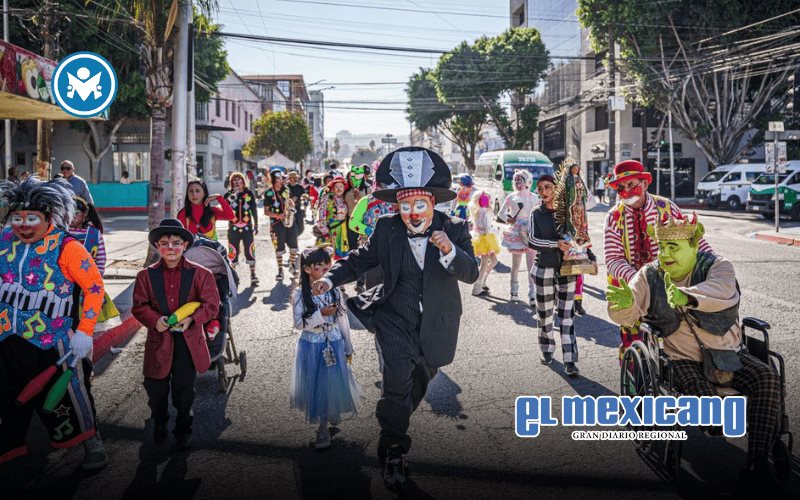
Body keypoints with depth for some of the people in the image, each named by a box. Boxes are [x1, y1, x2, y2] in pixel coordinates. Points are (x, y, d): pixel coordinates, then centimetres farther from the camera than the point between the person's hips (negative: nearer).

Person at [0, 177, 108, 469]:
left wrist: (84, 332, -14)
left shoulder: (65, 246, -12)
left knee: (64, 395, 8)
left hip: (53, 343, -4)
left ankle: (91, 442, 26)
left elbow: (95, 286, -10)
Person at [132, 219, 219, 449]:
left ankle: (183, 430, 32)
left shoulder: (200, 274, -3)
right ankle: (159, 425, 40)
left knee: (184, 390, 11)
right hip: (159, 342, 1)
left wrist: (192, 319, -20)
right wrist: (154, 320, -19)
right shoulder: (146, 276, 1)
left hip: (188, 342, -1)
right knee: (156, 390, 13)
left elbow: (211, 304, -6)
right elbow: (139, 305, 0)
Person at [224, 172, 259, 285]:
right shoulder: (229, 195, 3)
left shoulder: (249, 193, 5)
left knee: (250, 251, -2)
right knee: (233, 253, 3)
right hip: (233, 228, 0)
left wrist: (256, 225, 7)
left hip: (247, 227, 0)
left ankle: (253, 276, 5)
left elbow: (254, 210, 9)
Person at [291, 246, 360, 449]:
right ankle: (323, 428, 27)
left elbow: (343, 320, 3)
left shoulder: (335, 291, -4)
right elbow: (299, 323, -11)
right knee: (316, 385, 8)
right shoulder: (300, 294, -10)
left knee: (334, 384, 4)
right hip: (312, 347, -1)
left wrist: (348, 348, 9)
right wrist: (321, 314, -24)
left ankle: (332, 416, 24)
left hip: (334, 345, 1)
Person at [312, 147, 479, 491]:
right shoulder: (386, 230, -9)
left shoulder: (454, 230, -12)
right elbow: (361, 258, 4)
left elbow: (471, 274, -21)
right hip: (396, 320, -2)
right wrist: (331, 278, -10)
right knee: (398, 380, -20)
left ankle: (393, 431, 44)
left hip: (435, 326, 2)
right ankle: (393, 451, -3)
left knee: (419, 383, 18)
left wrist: (449, 251, -39)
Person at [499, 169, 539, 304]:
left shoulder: (534, 197, 3)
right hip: (516, 233, 1)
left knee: (531, 265, -5)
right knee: (516, 264, 8)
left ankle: (532, 295, -4)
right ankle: (514, 291, 22)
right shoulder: (511, 197, 3)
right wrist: (509, 220, -7)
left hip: (531, 233, -1)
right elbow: (501, 213, 11)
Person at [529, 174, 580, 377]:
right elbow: (533, 241, -9)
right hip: (545, 268, 1)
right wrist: (557, 244, -21)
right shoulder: (537, 214, 3)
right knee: (545, 312, 10)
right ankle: (547, 349, 30)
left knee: (566, 314, -2)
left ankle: (570, 360, -2)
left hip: (567, 268, -1)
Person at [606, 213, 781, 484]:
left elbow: (722, 291, -32)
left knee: (767, 379, -22)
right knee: (705, 399, -31)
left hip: (728, 352, 1)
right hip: (684, 359, -1)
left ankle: (758, 460, -15)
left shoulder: (717, 267, -7)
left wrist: (687, 296, -54)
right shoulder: (649, 276, 0)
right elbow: (629, 316, -10)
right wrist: (626, 303, -37)